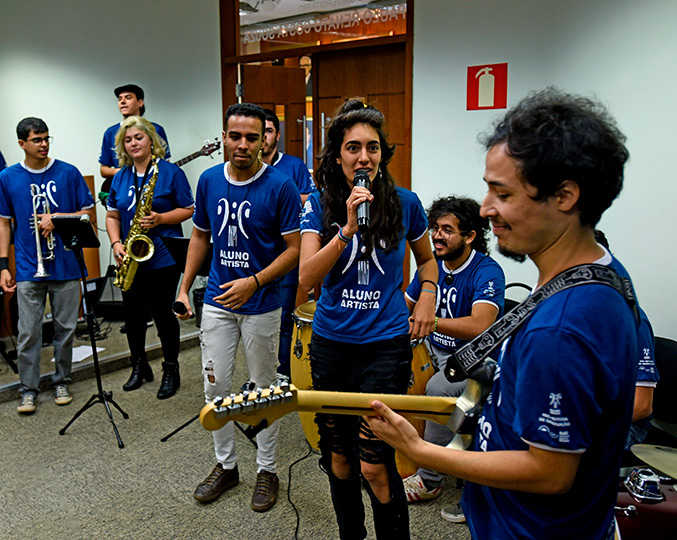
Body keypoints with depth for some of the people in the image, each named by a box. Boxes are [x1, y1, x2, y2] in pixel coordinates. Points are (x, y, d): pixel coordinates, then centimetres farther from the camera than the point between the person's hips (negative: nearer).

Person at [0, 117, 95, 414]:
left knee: (66, 328, 8)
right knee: (28, 332, 2)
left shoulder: (68, 173, 2)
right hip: (28, 268, 0)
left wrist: (57, 219, -12)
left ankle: (61, 382, 25)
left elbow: (88, 212, 5)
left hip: (65, 265, 0)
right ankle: (28, 389, 17)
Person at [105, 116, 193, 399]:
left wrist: (160, 219, -20)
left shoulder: (170, 172, -4)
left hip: (163, 257, -5)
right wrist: (116, 244, -3)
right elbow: (112, 215, 13)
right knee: (132, 313, 12)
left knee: (162, 313, 1)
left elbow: (188, 209, -5)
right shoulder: (120, 177, 10)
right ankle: (139, 366, 31)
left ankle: (171, 370, 17)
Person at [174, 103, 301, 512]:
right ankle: (226, 465, 30)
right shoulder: (209, 180, 2)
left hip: (261, 305, -4)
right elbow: (200, 236, 13)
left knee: (264, 389, 9)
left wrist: (254, 282, -23)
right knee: (216, 385, 10)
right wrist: (184, 288, 7)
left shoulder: (280, 186, -12)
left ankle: (268, 471, 27)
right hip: (217, 301, 4)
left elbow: (294, 249, -12)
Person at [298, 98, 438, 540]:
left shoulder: (405, 203, -2)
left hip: (386, 345, -2)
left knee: (374, 465, -3)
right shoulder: (319, 205, -3)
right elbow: (306, 278, -16)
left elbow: (427, 259, 16)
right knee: (338, 454, 16)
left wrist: (427, 300, 0)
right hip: (331, 344, 2)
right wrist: (348, 228, -25)